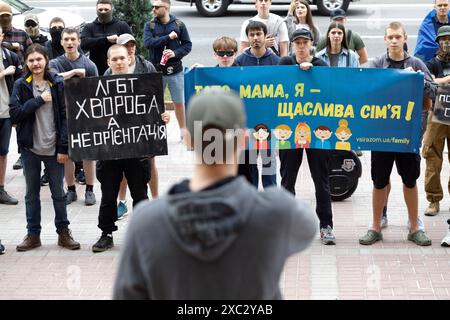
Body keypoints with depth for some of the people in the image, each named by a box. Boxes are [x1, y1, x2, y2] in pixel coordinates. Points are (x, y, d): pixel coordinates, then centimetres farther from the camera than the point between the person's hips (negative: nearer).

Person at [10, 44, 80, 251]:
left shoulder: (57, 84, -2)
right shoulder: (21, 86, 0)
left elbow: (65, 116, -3)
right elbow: (14, 114, -9)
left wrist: (63, 147, -9)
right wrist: (39, 100, -16)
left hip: (53, 148, -1)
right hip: (30, 148, 1)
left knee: (58, 192, 9)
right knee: (32, 193, 11)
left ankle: (63, 232, 20)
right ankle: (33, 234, 20)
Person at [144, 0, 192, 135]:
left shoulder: (179, 25, 1)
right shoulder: (149, 26, 2)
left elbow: (187, 45, 2)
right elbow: (147, 43, -13)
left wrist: (175, 53, -16)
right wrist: (168, 37, -16)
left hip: (175, 70, 0)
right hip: (156, 71, 0)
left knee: (179, 102, 8)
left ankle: (183, 130, 21)